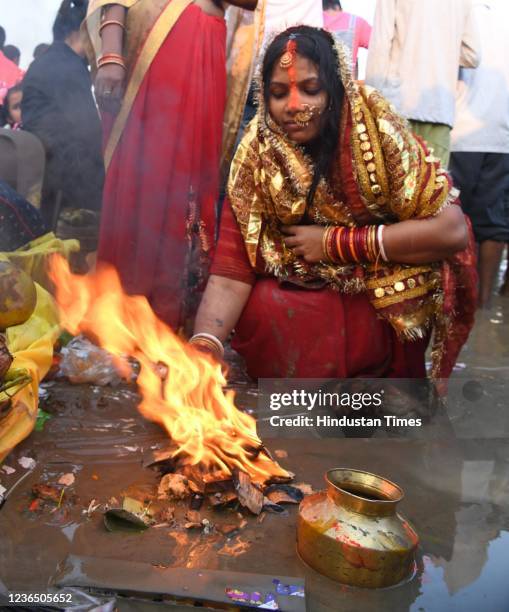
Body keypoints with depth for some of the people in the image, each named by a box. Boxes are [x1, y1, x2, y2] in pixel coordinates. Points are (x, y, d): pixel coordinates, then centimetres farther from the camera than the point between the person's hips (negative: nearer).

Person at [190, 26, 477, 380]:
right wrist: (204, 345, -37)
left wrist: (334, 242, -20)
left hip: (384, 303, -2)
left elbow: (452, 231, -21)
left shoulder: (376, 134, -15)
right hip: (299, 296, 3)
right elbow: (230, 275, -18)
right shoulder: (256, 162, -12)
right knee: (258, 309, -24)